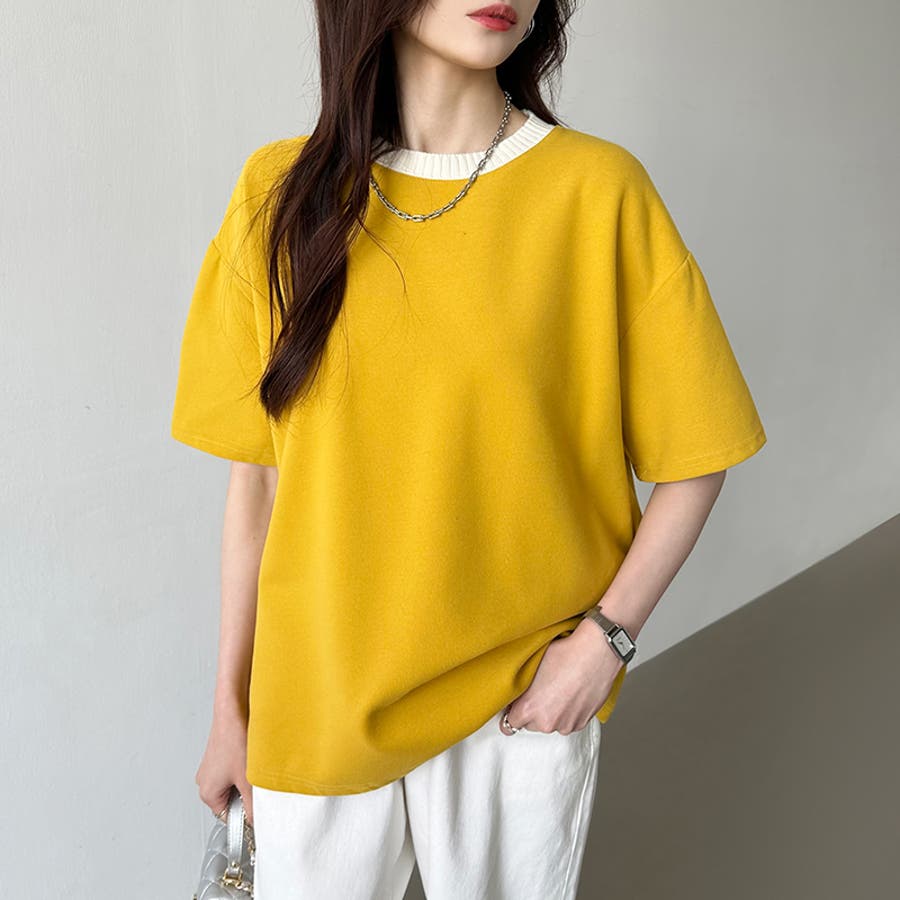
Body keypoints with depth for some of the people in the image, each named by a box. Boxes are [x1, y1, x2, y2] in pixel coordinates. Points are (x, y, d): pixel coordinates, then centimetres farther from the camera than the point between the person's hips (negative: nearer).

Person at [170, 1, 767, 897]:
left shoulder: (599, 190, -8)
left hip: (523, 701, -1)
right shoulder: (282, 192, -2)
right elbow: (256, 474, 1)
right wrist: (230, 705, 5)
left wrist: (605, 637, -12)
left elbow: (693, 459, -2)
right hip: (314, 702, 2)